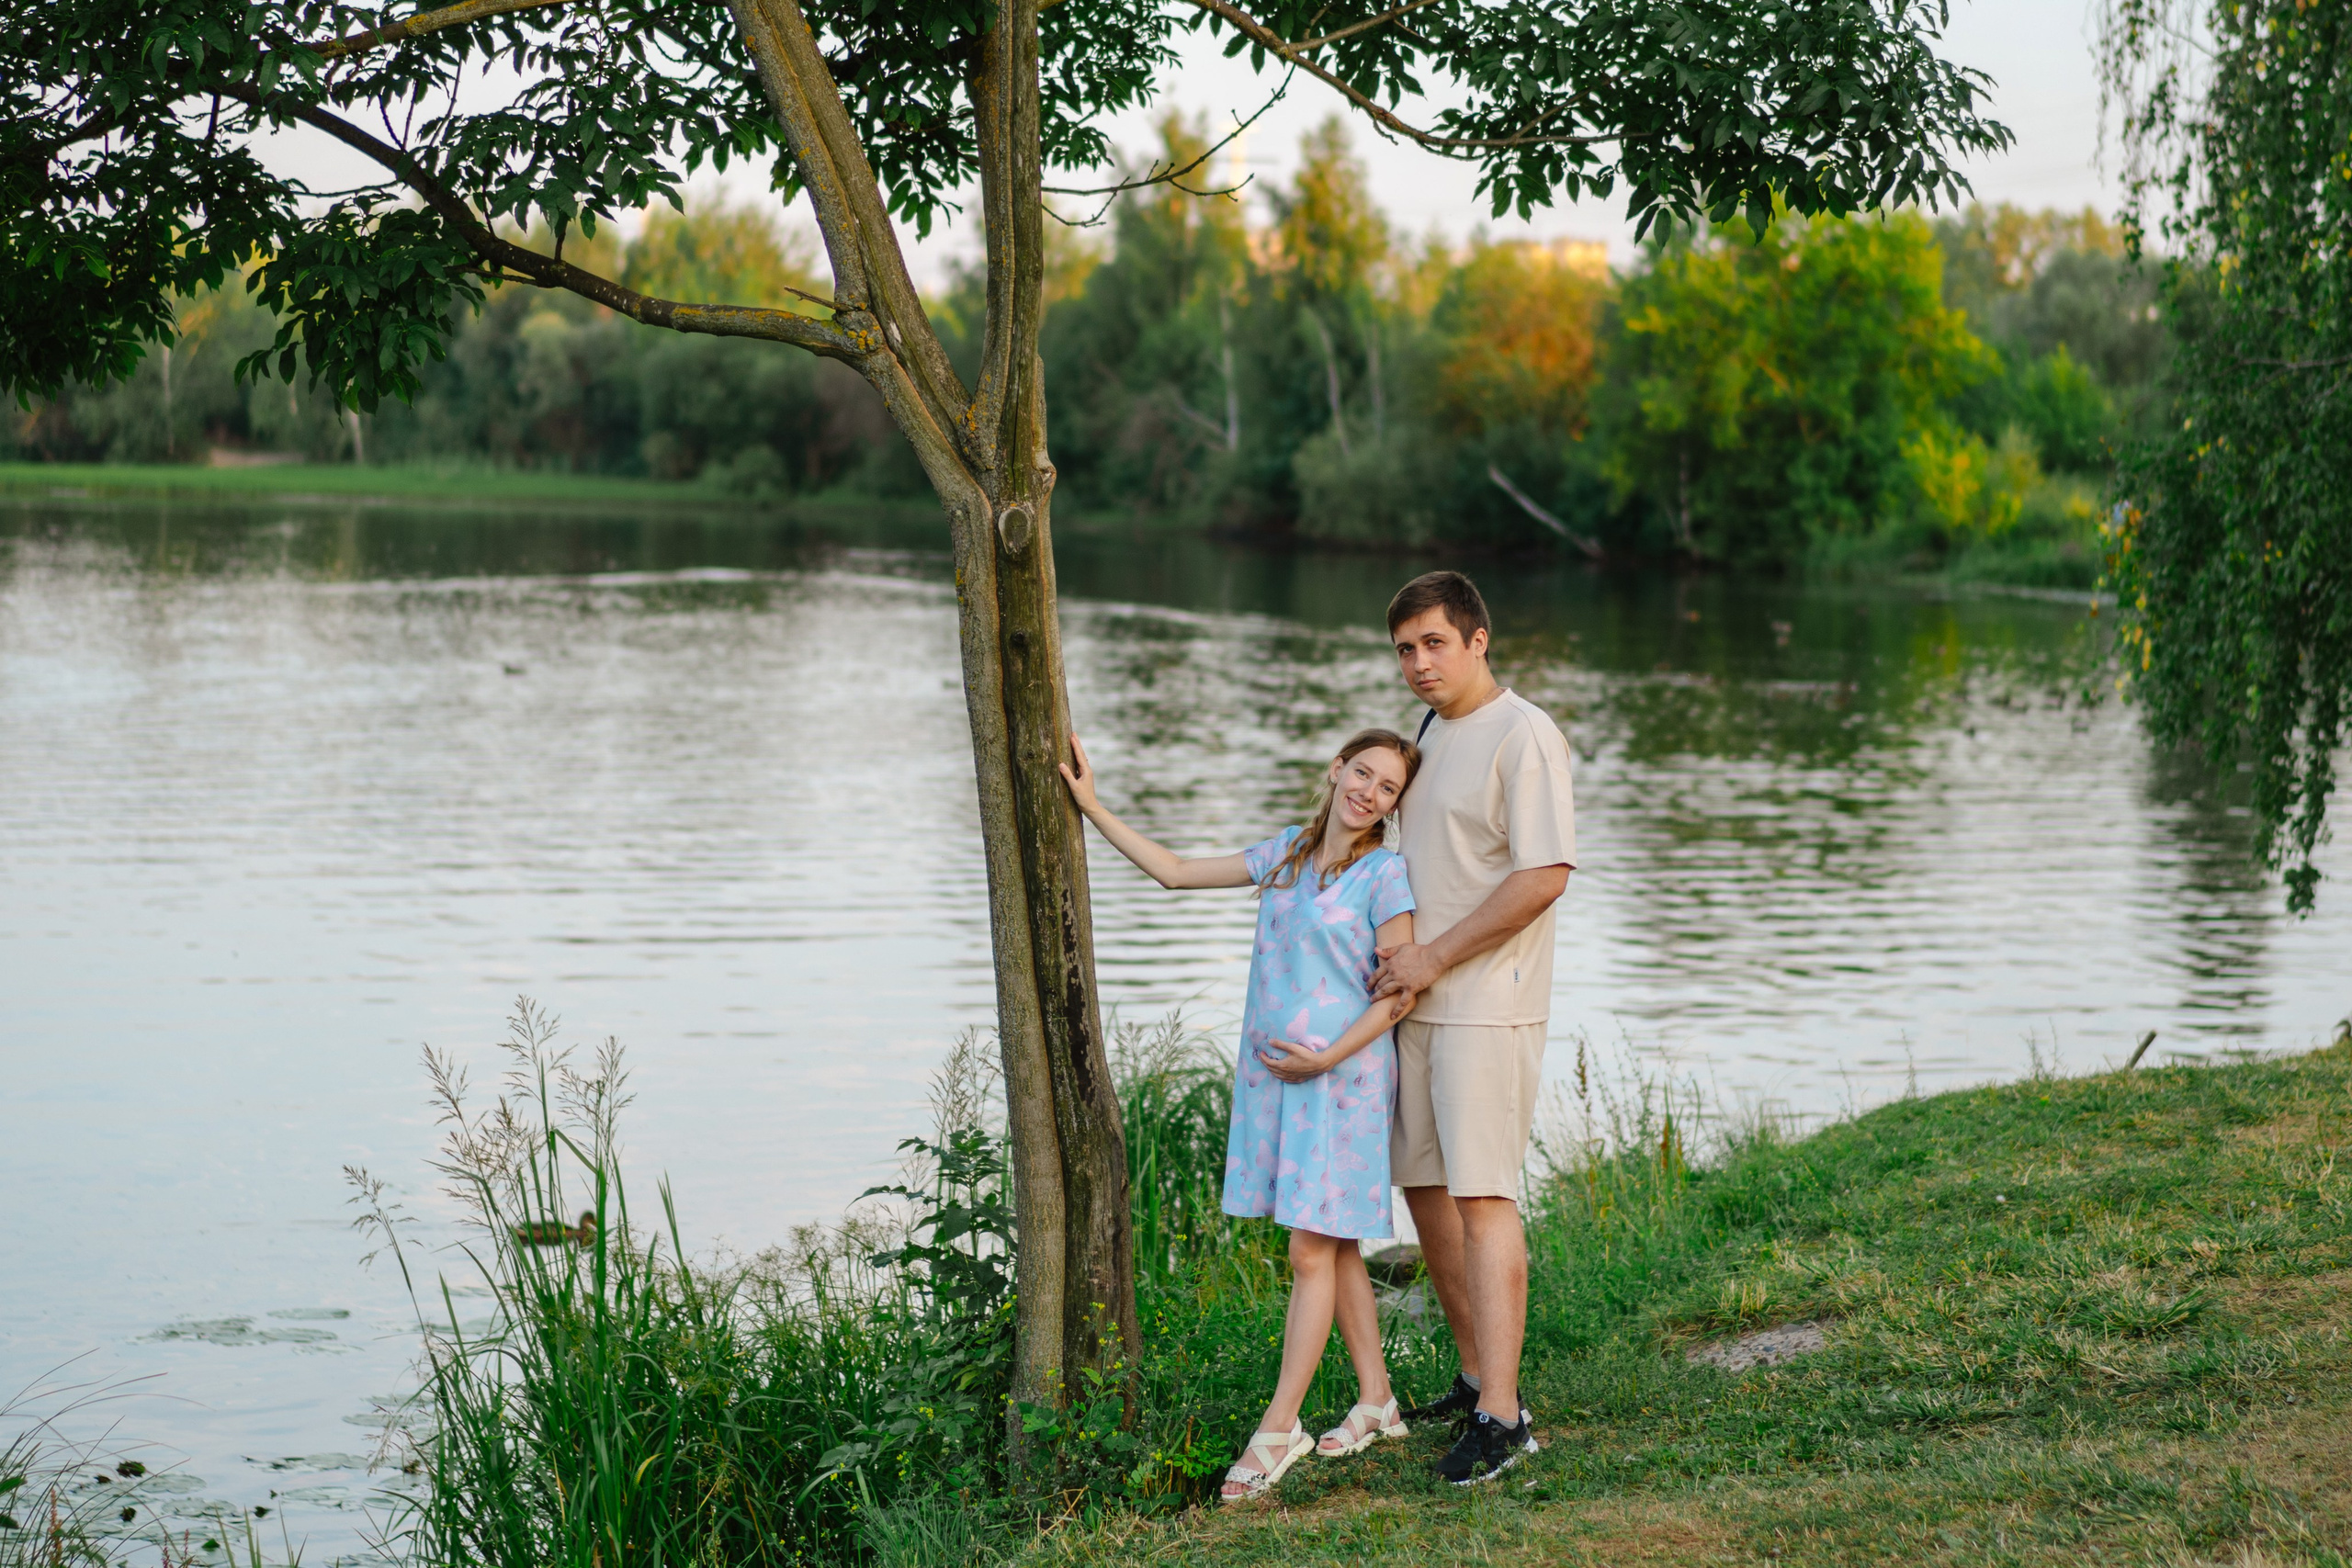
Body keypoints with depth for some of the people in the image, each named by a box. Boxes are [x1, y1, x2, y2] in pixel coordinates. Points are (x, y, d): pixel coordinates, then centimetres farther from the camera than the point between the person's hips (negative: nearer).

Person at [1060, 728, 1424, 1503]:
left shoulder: (1384, 875, -8)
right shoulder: (1286, 852, 10)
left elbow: (1401, 993, -10)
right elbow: (1175, 873, 17)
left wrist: (1328, 1058, -17)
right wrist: (1092, 807, 16)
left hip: (1342, 1073, -6)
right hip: (1273, 1067, 6)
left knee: (1313, 1251, -5)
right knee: (1332, 1246, 12)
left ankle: (1279, 1426, -2)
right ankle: (1375, 1401, 21)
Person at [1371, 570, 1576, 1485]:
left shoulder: (1523, 736, -12)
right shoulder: (1429, 731, 16)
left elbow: (1544, 876, -20)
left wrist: (1436, 956, -16)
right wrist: (1399, 950, 11)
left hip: (1488, 1006, -9)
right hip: (1418, 999, 9)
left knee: (1482, 1194, -14)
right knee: (1424, 1186, 12)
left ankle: (1503, 1416, -15)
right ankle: (1478, 1378, 25)